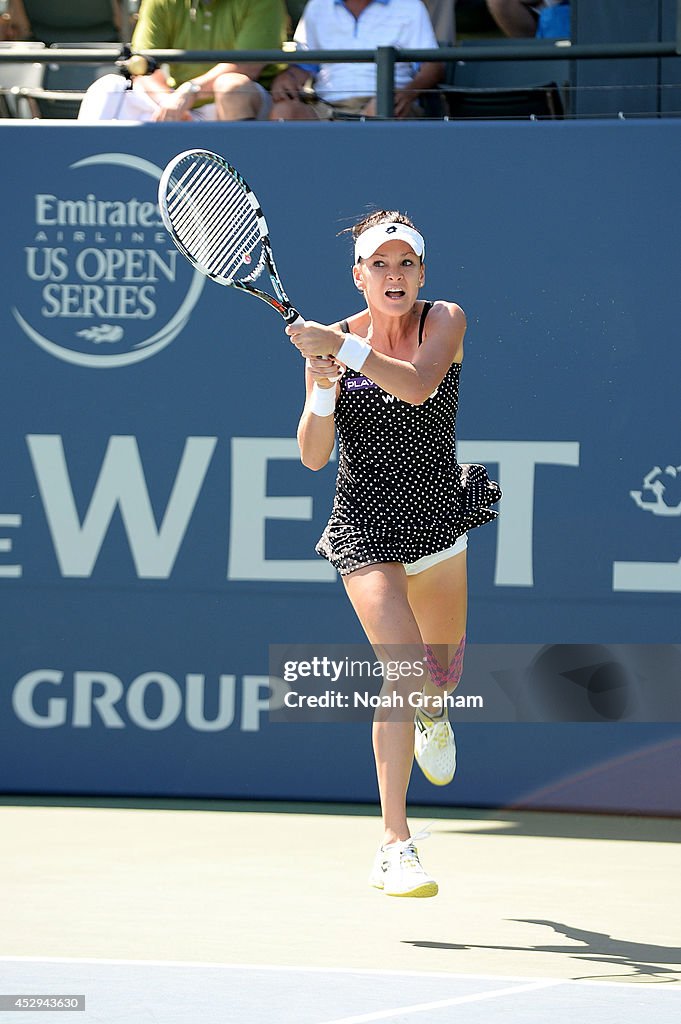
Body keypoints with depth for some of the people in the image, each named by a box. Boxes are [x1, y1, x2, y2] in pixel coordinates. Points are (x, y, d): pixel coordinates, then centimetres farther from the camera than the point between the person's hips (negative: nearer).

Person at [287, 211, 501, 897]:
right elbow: (313, 456, -8)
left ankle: (433, 718, 64)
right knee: (405, 673, -20)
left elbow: (418, 384, -28)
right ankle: (395, 847, -20)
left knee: (443, 669, 23)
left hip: (439, 518, 3)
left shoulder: (444, 321, -7)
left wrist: (345, 349, -36)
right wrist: (324, 388, -24)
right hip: (366, 525, -3)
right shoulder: (332, 341, -6)